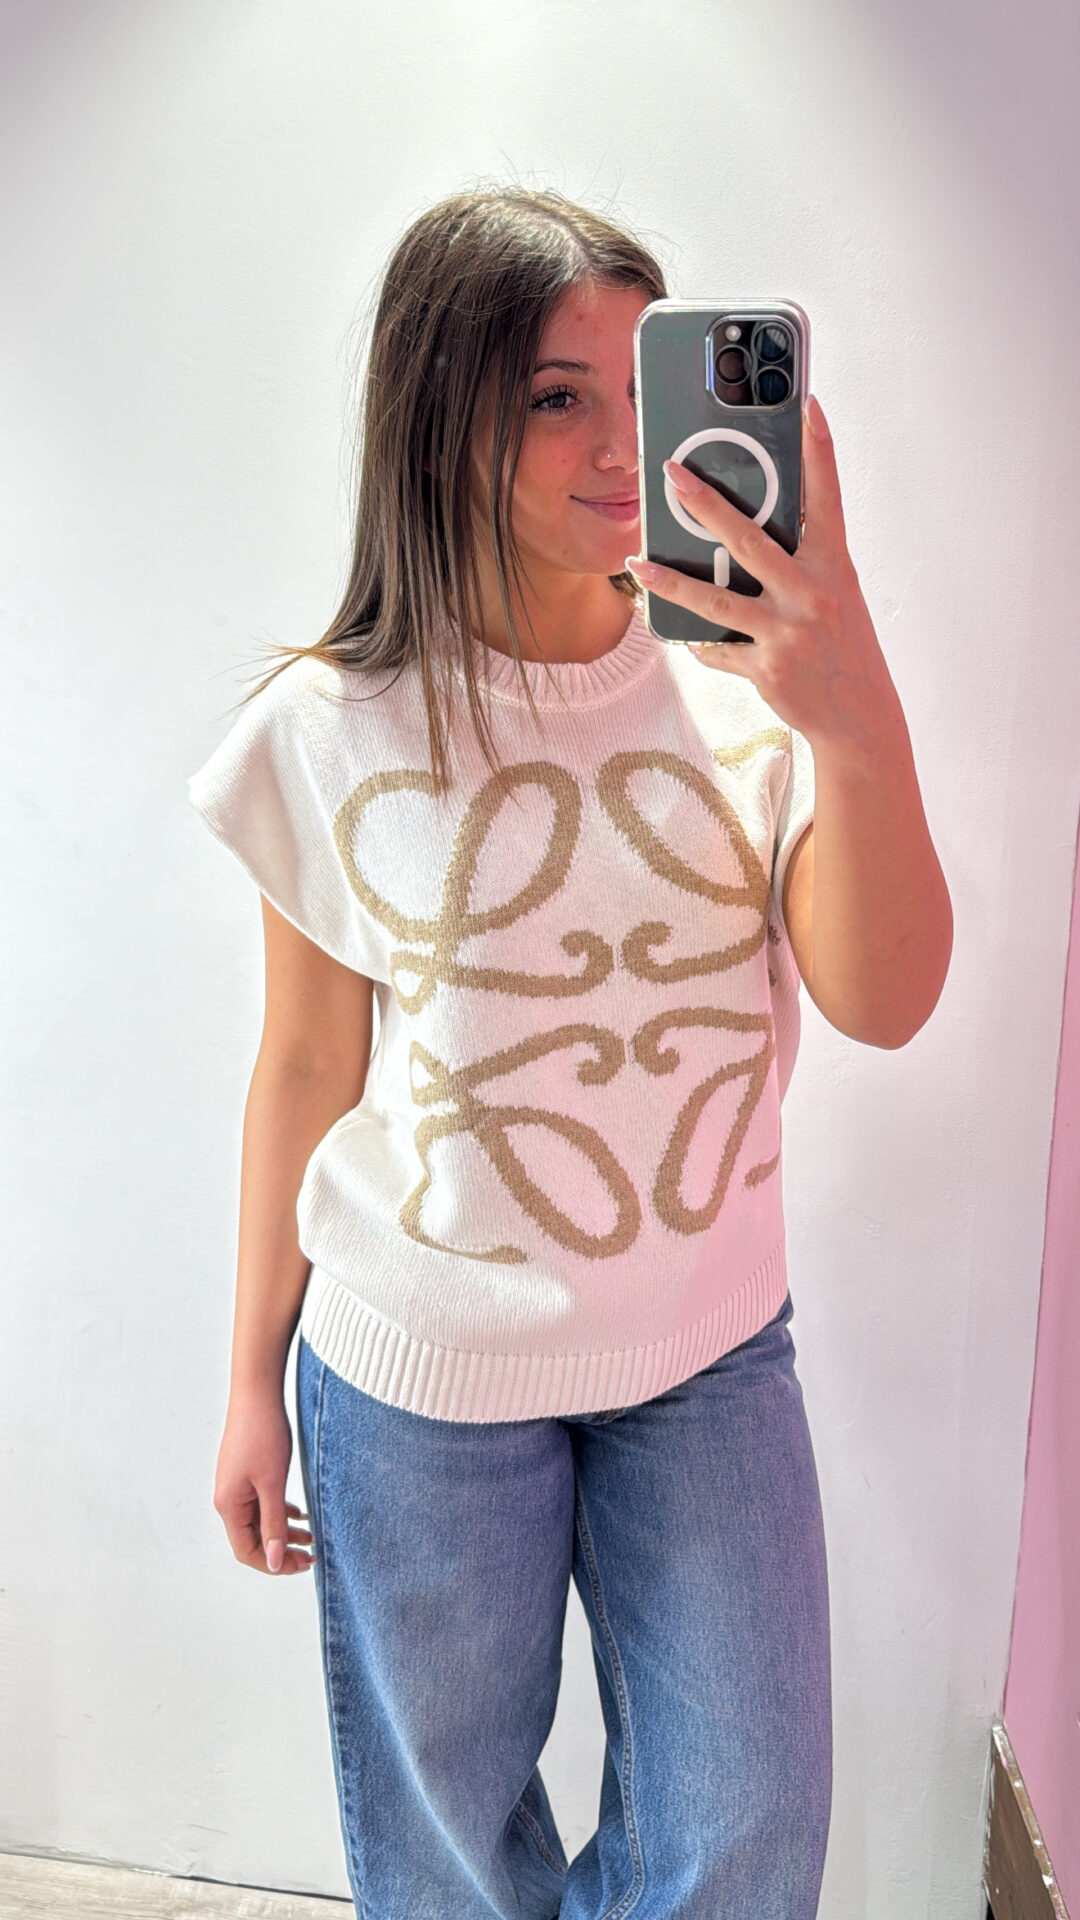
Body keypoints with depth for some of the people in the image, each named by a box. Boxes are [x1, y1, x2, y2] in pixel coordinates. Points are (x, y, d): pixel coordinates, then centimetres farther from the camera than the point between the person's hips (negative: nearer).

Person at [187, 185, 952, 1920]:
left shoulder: (748, 687, -7)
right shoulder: (332, 732, -10)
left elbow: (883, 1002, -18)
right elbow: (304, 1076, -2)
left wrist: (862, 729, -37)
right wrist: (253, 1378, 6)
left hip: (709, 1351, 2)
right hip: (418, 1376, -1)